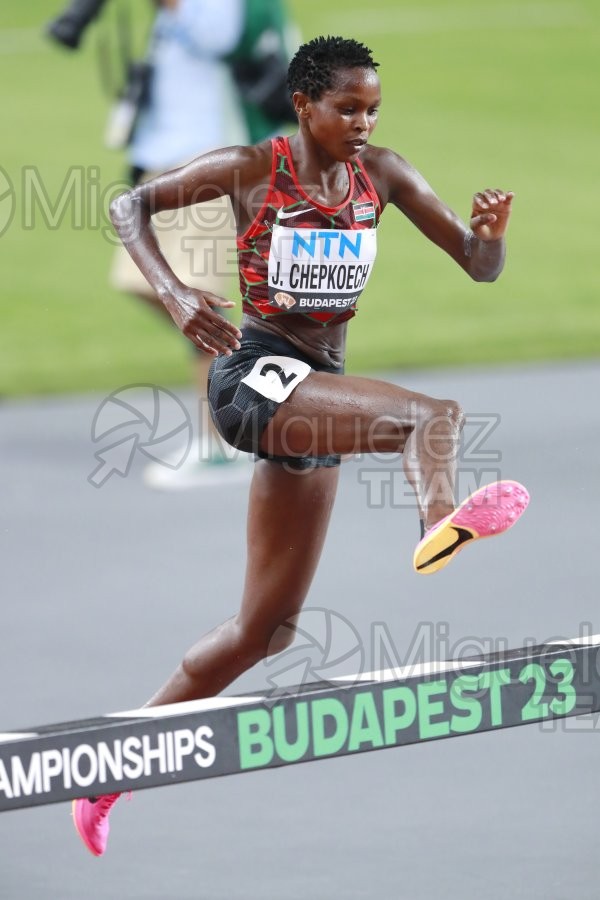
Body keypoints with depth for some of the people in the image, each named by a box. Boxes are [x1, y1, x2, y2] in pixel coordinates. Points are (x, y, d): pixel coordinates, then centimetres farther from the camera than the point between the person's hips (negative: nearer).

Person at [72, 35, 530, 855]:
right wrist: (172, 292, -15)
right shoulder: (251, 170, -5)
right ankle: (441, 524, -65)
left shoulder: (381, 174, 6)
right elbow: (132, 204, 2)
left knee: (268, 626, 10)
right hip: (254, 373, -6)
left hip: (317, 392, 6)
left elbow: (479, 266, 5)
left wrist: (491, 233, -20)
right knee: (434, 413, -31)